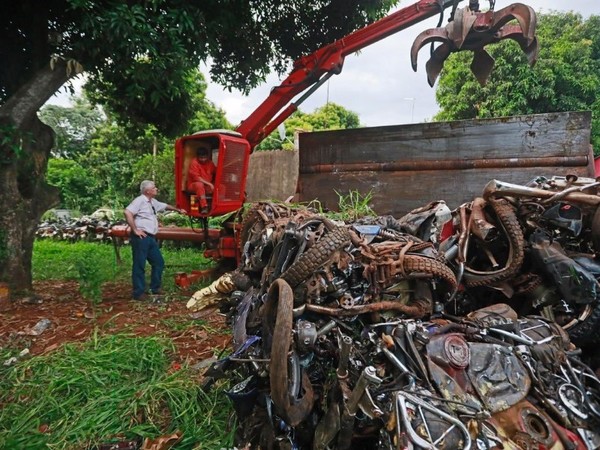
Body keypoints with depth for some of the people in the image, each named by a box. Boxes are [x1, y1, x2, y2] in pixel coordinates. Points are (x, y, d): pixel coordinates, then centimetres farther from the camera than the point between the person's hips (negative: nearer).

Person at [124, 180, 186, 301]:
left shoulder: (153, 202, 18)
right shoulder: (140, 200, -11)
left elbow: (165, 206, 36)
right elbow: (127, 212, -25)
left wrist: (178, 210, 44)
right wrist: (135, 230, -21)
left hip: (151, 237, 9)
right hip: (141, 237, -9)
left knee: (159, 262, 14)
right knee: (139, 265, -1)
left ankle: (155, 288, 27)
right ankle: (139, 293, 7)